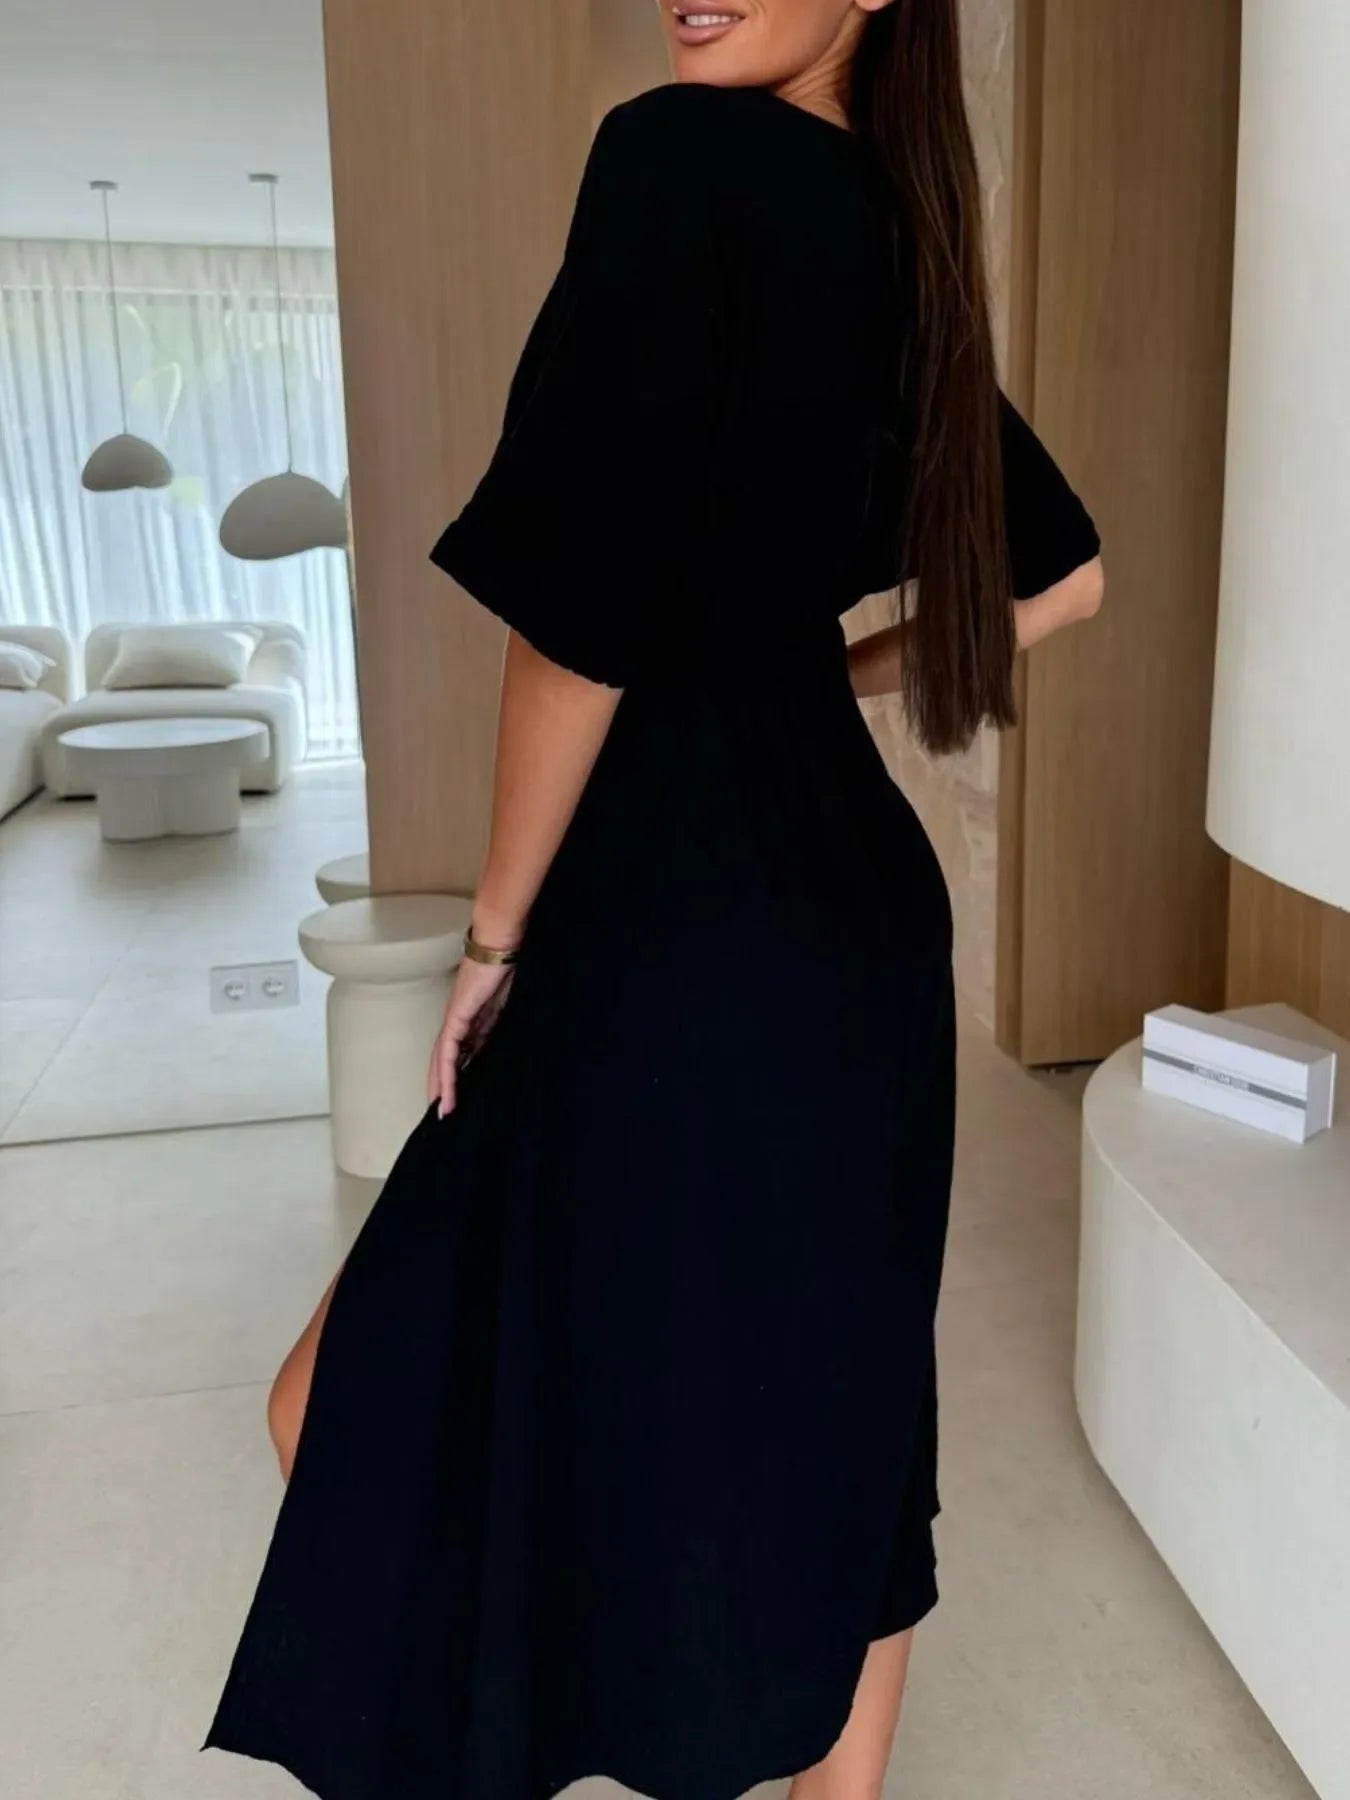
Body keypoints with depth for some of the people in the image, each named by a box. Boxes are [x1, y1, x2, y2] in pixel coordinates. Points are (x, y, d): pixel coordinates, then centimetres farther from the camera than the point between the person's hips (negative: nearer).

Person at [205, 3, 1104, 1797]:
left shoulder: (681, 155, -12)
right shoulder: (904, 243, 12)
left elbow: (585, 601, -18)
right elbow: (1062, 577, 22)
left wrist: (496, 934, -7)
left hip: (677, 920, -9)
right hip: (860, 909, 9)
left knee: (372, 1410, 10)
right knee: (834, 1402, 20)